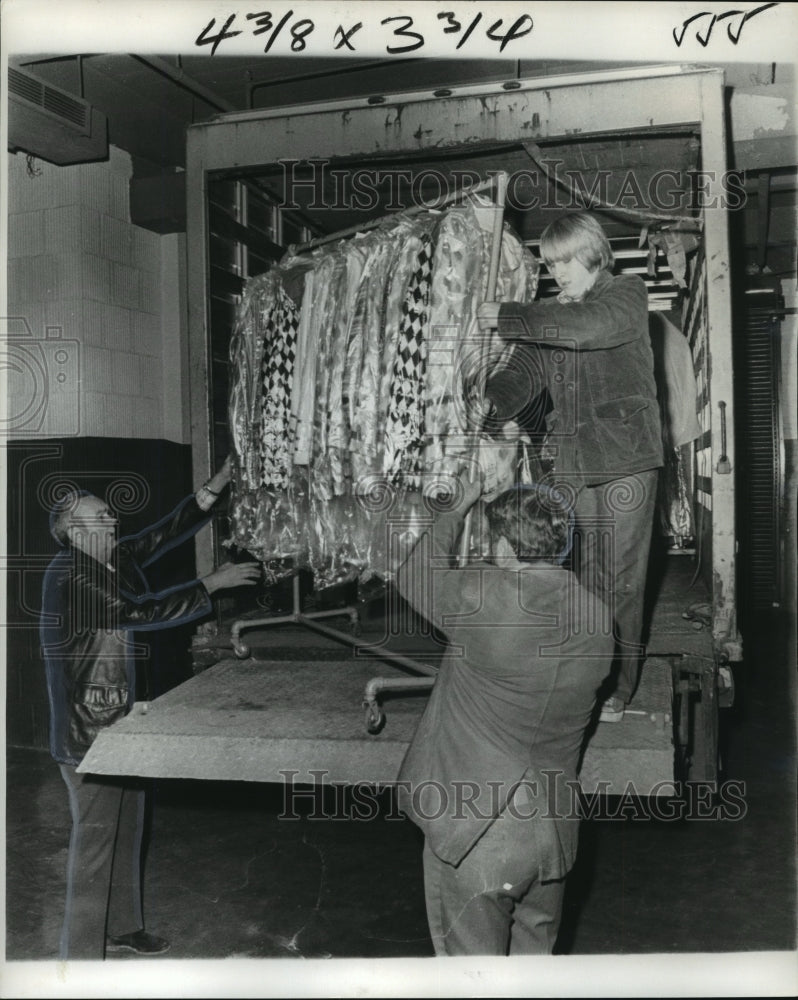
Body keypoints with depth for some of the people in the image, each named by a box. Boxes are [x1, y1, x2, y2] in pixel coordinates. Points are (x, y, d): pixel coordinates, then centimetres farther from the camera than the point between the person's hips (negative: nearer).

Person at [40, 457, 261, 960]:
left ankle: (124, 926, 35)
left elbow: (165, 533, 6)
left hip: (118, 720, 9)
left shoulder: (111, 560, 5)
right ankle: (83, 951, 12)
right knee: (95, 839, -1)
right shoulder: (69, 576, -20)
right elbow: (139, 612, -27)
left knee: (127, 829, 19)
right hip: (88, 729, -9)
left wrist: (213, 488, -3)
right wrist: (212, 584, -24)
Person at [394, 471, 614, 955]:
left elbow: (415, 577, -3)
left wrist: (458, 507, 12)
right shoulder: (598, 621, -3)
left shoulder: (484, 599, -22)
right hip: (554, 832, 5)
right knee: (535, 955, 23)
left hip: (473, 833, -5)